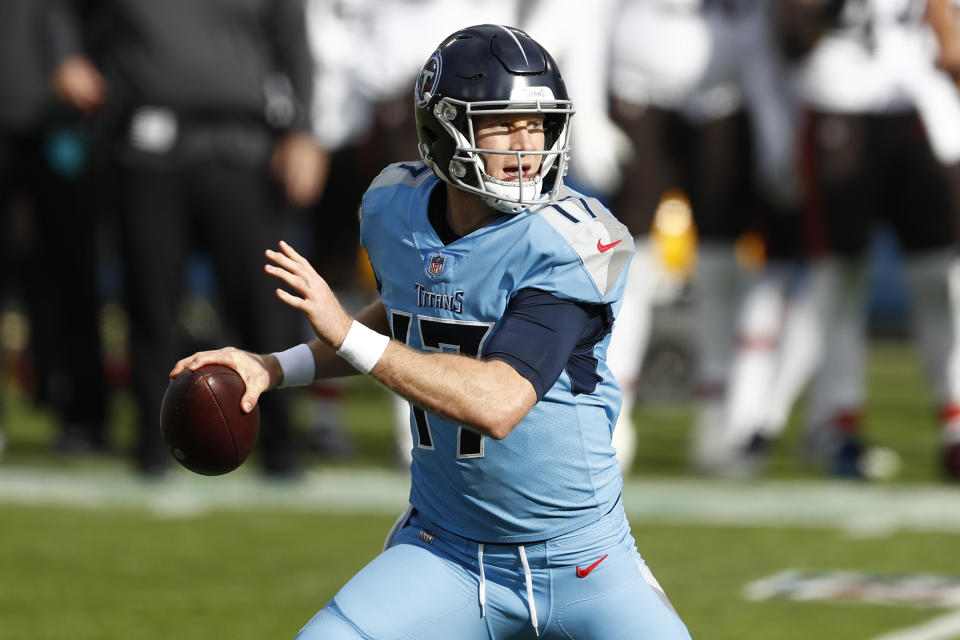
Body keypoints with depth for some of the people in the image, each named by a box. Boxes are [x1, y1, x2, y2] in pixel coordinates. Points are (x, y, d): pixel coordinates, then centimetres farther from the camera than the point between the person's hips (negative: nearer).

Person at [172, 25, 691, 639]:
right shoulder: (395, 209, -2)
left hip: (581, 565, -3)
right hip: (446, 557, 3)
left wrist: (347, 335, -27)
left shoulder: (572, 244, -21)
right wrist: (278, 369, 8)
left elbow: (498, 403, -30)